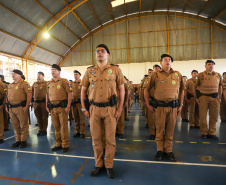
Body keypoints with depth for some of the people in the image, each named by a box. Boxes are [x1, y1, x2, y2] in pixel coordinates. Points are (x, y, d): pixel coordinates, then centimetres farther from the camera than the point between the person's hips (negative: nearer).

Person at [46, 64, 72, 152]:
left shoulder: (64, 81, -5)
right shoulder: (49, 83, 14)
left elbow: (69, 93, -9)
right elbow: (47, 95, 22)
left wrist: (68, 106, -14)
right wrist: (47, 106, 15)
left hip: (62, 107, -5)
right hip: (52, 108, 5)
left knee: (63, 126, 0)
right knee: (56, 127, 13)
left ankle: (65, 145, 13)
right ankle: (58, 144, 26)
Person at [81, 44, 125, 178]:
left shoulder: (115, 69, 2)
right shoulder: (89, 71, 8)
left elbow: (122, 90, 2)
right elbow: (83, 90, 13)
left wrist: (120, 109, -4)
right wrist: (84, 108, 7)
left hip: (110, 108, -2)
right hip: (94, 108, 2)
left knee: (110, 139, 6)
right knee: (96, 138, 11)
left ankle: (109, 165, 26)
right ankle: (98, 164, 30)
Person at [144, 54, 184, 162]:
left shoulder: (178, 74, 9)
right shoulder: (156, 75, 1)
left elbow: (182, 90, 15)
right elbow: (146, 89, 4)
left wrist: (181, 105, 9)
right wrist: (148, 105, 1)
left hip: (173, 106, 2)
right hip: (160, 106, -2)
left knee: (170, 129, 10)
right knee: (160, 129, 7)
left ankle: (168, 150, 26)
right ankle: (160, 150, 23)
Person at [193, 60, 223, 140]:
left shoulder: (218, 75, 10)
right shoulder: (201, 75, -1)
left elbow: (220, 86, 20)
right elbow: (194, 87, 3)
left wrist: (220, 97, 12)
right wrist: (196, 98, 0)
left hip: (215, 98, 3)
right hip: (203, 97, -3)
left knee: (214, 116, 5)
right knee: (202, 116, 1)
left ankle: (211, 133, 19)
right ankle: (204, 133, 16)